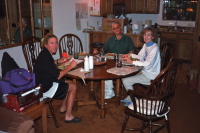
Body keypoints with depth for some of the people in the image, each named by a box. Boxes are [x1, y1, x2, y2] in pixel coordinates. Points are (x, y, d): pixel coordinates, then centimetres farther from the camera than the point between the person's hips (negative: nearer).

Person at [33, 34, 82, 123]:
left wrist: (58, 61, 14)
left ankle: (63, 107, 27)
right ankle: (68, 116, 2)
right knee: (73, 87, -4)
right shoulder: (45, 57, -25)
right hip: (45, 89, -10)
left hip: (44, 83, 10)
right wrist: (70, 66, -14)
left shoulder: (45, 54, 6)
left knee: (70, 83, 18)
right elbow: (58, 76, -22)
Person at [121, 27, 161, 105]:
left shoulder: (154, 48, -20)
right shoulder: (145, 45, 9)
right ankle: (129, 98, 24)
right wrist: (130, 55, 3)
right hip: (145, 71, 10)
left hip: (150, 76, -10)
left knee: (126, 81, -16)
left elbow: (148, 63, -28)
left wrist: (132, 62, -27)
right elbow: (140, 56, 20)